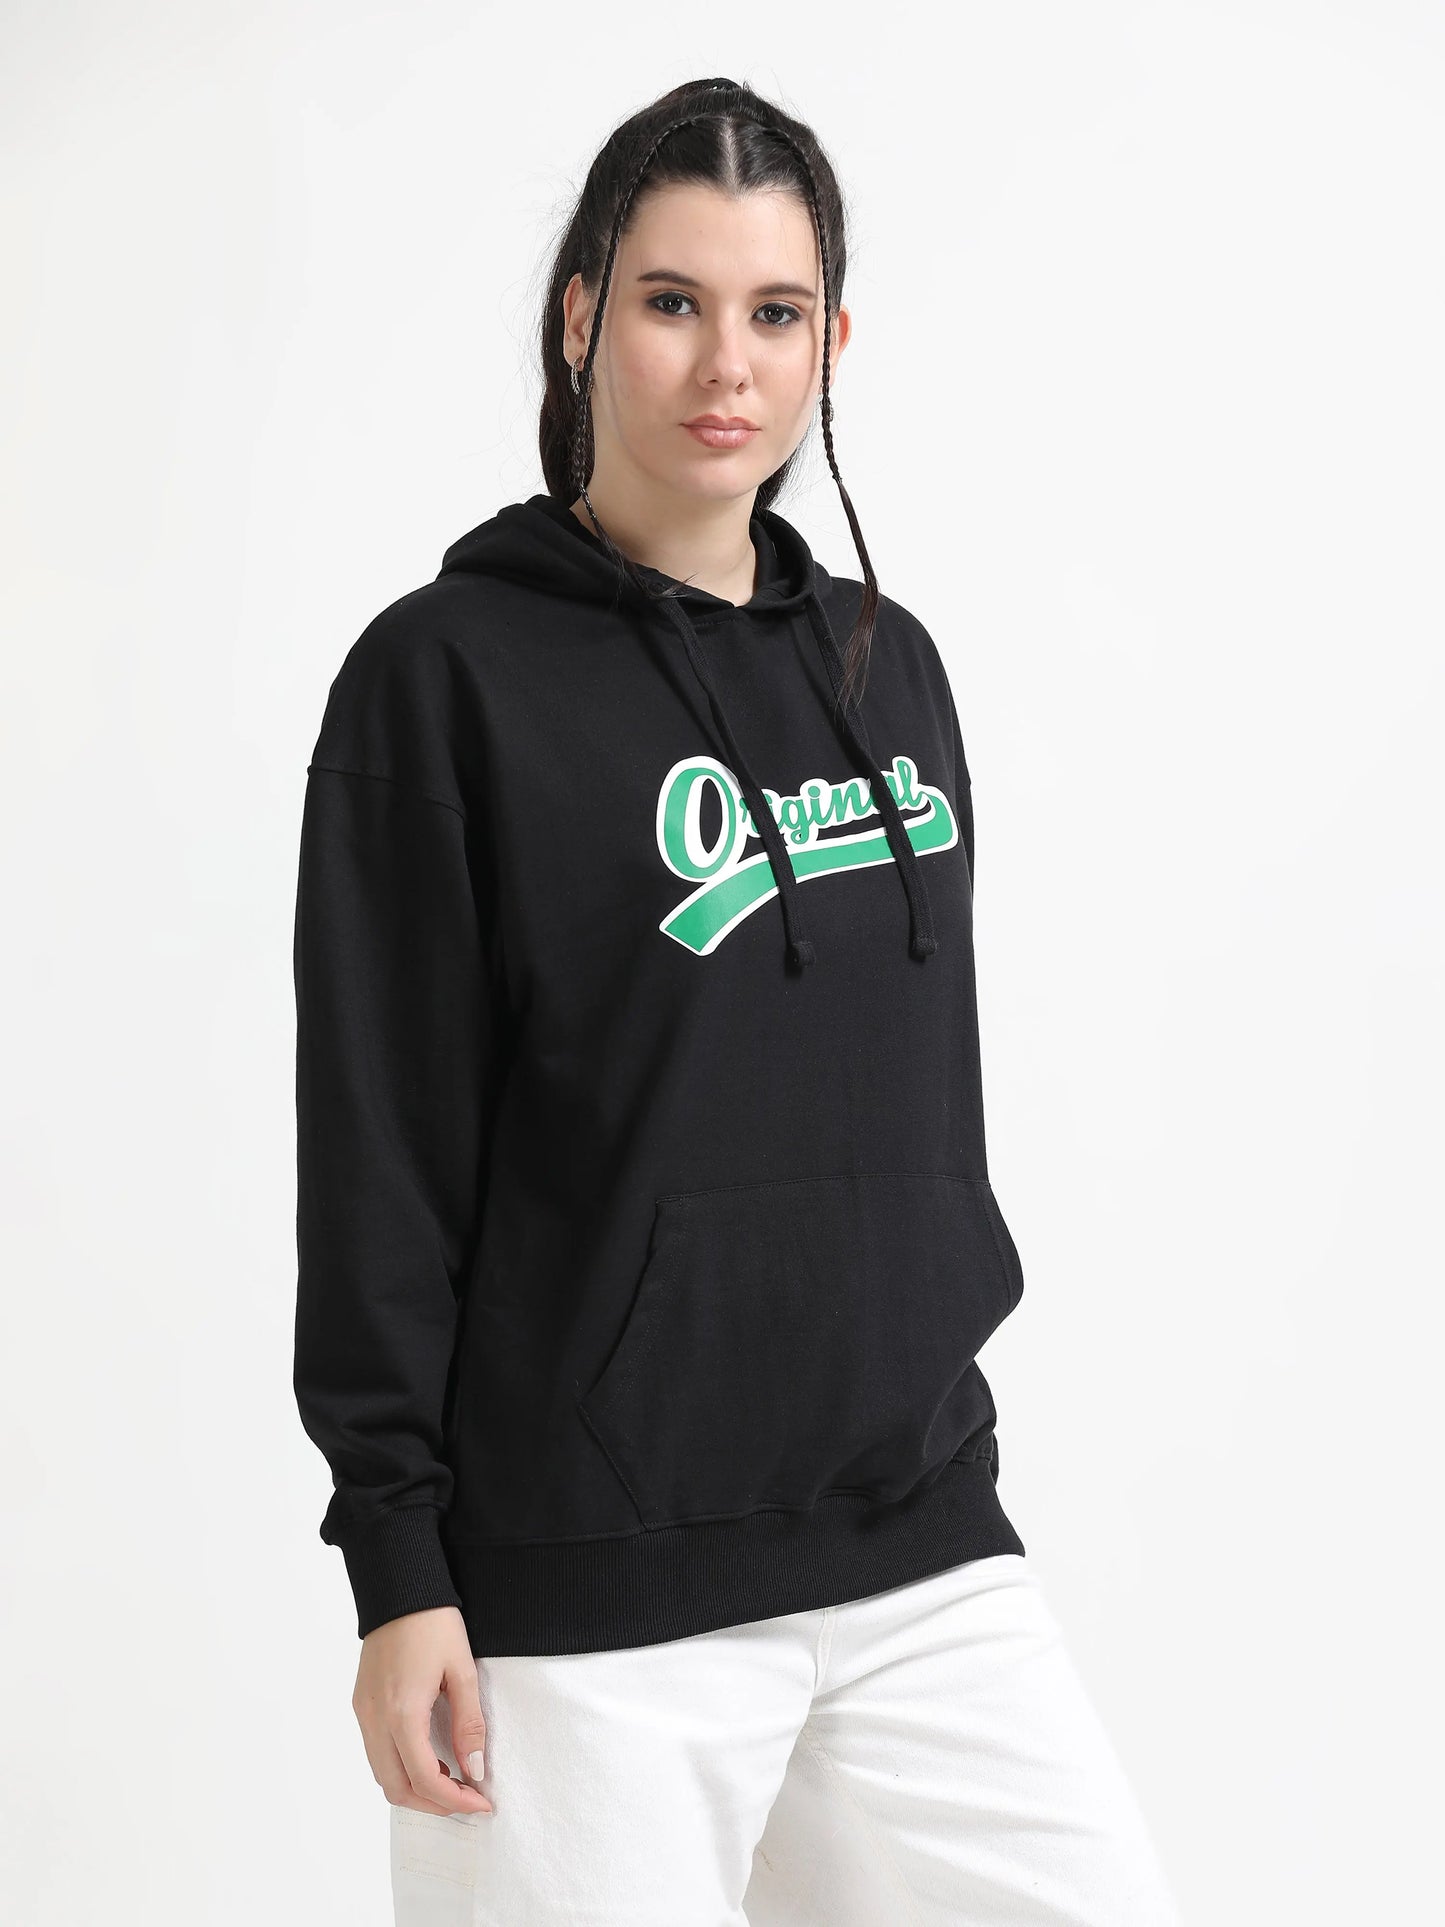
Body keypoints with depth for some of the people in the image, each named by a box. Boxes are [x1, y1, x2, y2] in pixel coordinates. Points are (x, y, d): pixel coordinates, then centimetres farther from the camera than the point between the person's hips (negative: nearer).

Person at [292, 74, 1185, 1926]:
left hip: (921, 1548, 6)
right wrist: (398, 1568, -11)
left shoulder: (889, 664, 13)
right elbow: (381, 1152, -8)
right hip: (589, 1598, -5)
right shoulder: (447, 675, -5)